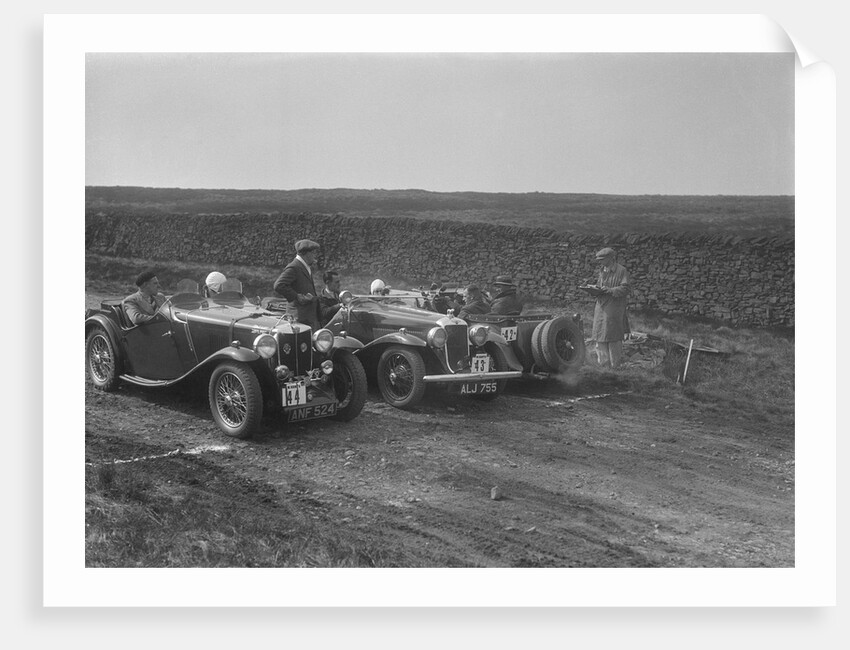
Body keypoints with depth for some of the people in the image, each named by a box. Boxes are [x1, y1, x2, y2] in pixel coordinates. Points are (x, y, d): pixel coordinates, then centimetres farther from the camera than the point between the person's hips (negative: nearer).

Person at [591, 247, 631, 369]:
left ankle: (615, 366, 5)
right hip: (601, 307, 7)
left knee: (613, 337, -3)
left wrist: (609, 290, -24)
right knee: (600, 337, 5)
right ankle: (603, 363, 13)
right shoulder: (602, 270, 15)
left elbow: (624, 289, -13)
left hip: (614, 307, -7)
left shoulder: (621, 271, -8)